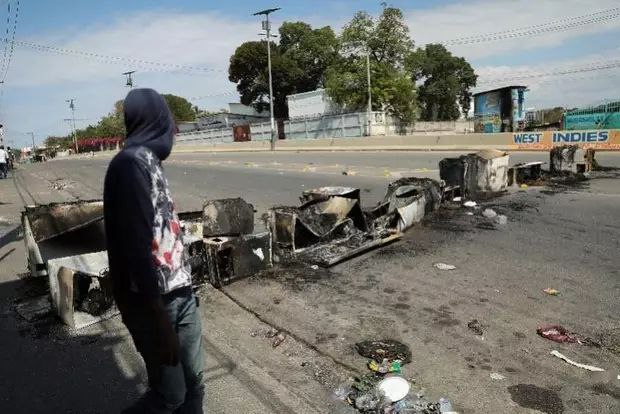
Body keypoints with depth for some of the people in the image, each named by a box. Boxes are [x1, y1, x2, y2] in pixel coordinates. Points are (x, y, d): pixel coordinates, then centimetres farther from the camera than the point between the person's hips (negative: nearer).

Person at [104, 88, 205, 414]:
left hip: (180, 293, 8)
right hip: (154, 302, -8)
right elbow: (136, 249, -22)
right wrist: (161, 321, -21)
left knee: (194, 383, 14)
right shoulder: (131, 163, -18)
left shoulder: (149, 161, 9)